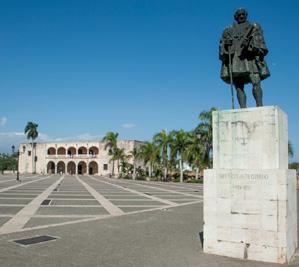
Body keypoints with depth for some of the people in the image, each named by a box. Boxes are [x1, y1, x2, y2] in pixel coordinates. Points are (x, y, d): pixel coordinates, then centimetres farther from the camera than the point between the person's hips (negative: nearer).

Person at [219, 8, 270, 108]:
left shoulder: (254, 27, 23)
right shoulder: (228, 31, 26)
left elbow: (260, 41, 11)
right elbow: (222, 45, 17)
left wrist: (259, 50, -9)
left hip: (251, 58, -1)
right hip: (235, 59, 1)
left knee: (256, 83, -19)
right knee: (239, 87, -10)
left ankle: (260, 106, -25)